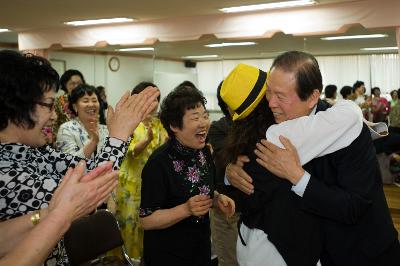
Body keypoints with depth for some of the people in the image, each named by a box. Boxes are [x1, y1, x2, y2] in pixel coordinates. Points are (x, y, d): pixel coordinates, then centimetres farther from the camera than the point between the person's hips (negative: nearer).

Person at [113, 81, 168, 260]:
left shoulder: (159, 123, 6)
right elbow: (132, 151, -22)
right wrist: (148, 139, -39)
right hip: (133, 182, -4)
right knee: (131, 219, 5)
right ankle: (129, 256, 22)